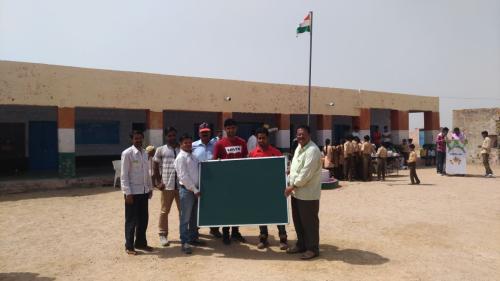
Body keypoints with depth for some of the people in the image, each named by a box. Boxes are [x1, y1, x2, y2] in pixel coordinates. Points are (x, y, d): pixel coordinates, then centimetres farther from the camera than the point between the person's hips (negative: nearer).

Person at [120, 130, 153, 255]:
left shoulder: (145, 153, 10)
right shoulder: (127, 153, -10)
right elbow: (124, 175, -12)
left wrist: (150, 188, 12)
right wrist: (127, 193, -16)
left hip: (144, 191, 6)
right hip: (133, 192, -6)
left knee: (143, 219, 14)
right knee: (131, 220, 4)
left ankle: (141, 242, 29)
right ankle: (129, 246, 17)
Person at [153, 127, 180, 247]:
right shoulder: (161, 150, 5)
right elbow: (155, 167, 7)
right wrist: (159, 182, -1)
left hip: (181, 185, 1)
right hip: (167, 185, -1)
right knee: (164, 211, 6)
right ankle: (163, 234, 18)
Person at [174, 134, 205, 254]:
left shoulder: (193, 156, 13)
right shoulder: (181, 157, -10)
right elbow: (184, 176, -15)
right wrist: (194, 190, -16)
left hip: (195, 189, 8)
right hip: (187, 190, -7)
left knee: (195, 216, 16)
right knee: (185, 218, 0)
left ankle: (193, 238, 28)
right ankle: (185, 242, 7)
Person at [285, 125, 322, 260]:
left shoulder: (312, 150, -19)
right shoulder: (299, 148, 12)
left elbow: (306, 173, -23)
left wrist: (293, 186, -17)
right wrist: (291, 184, 12)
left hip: (308, 193, -9)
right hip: (297, 192, 9)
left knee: (309, 222, 3)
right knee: (298, 220, 17)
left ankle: (312, 248, 16)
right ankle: (301, 244, 32)